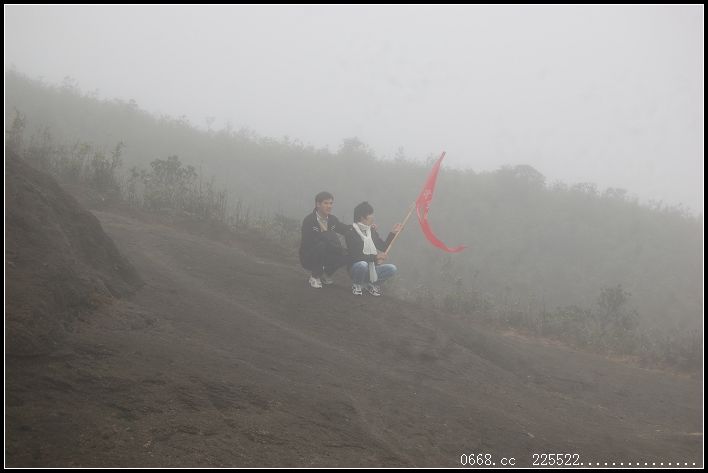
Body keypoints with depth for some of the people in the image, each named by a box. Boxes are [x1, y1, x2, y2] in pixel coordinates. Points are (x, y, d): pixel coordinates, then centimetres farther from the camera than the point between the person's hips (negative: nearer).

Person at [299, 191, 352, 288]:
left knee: (345, 256, -21)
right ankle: (315, 276, -14)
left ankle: (326, 274, 8)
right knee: (321, 245, -36)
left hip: (324, 256, 5)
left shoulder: (332, 219, 2)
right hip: (308, 258, -5)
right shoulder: (309, 221, -18)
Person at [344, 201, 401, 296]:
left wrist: (393, 233, 6)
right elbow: (356, 256, -22)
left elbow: (383, 248, 11)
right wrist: (375, 257, -26)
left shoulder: (372, 231, 7)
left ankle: (371, 283, 5)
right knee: (362, 264, -40)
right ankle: (356, 285, -9)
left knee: (392, 269, -19)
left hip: (372, 269, 5)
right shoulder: (351, 233, -13)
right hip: (356, 268, -5)